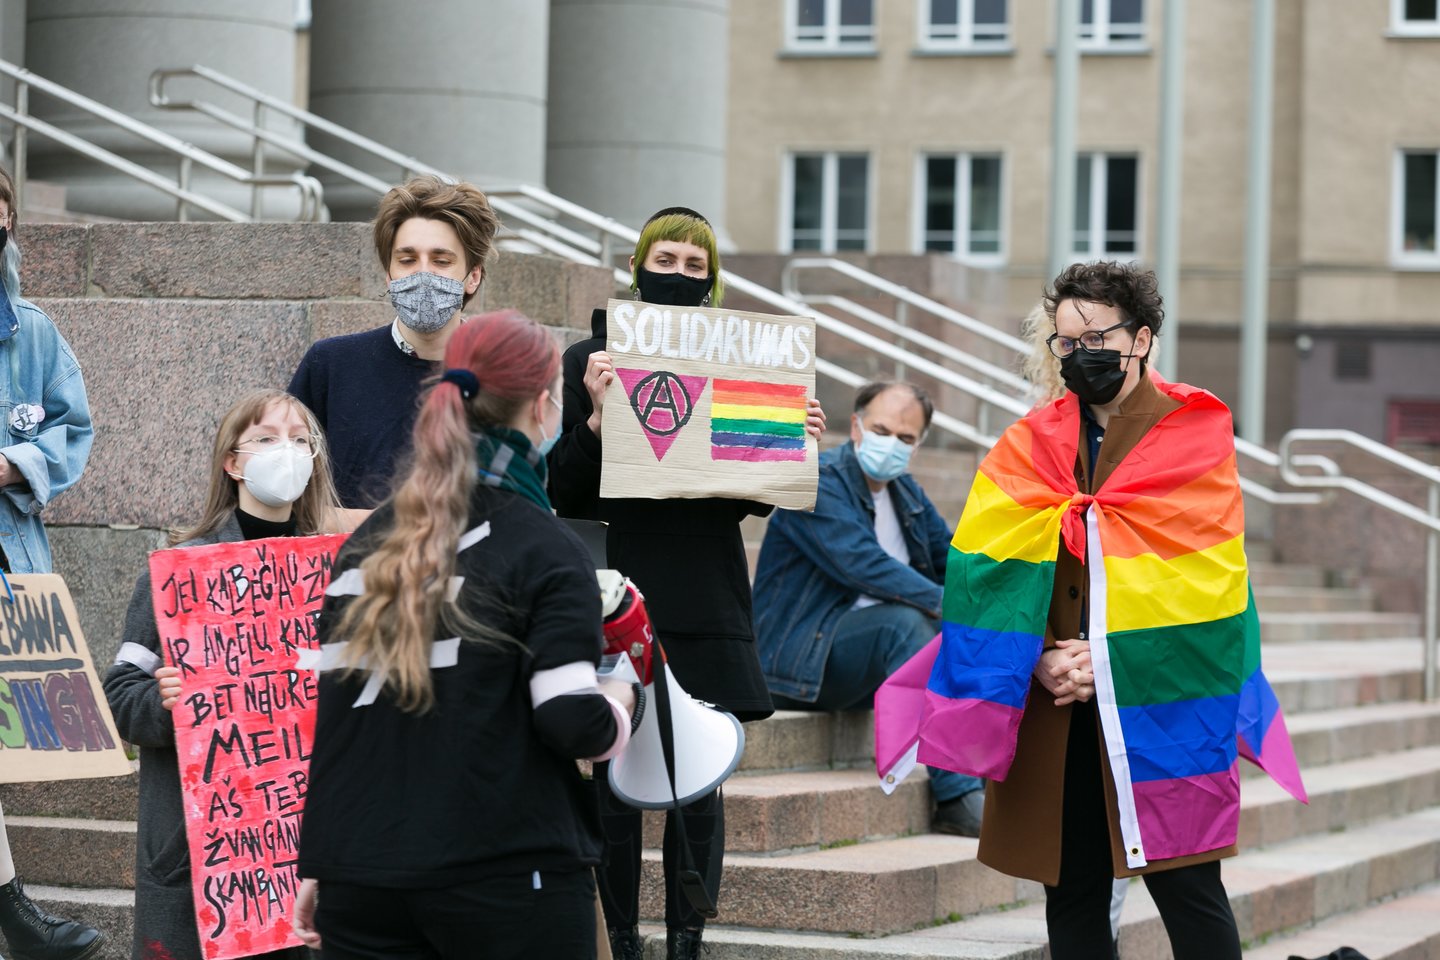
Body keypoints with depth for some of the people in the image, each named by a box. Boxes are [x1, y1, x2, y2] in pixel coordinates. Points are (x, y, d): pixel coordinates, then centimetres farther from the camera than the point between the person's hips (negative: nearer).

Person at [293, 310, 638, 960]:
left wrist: (318, 864, 16)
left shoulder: (367, 543, 11)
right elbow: (572, 722, -15)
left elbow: (334, 715, 12)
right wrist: (621, 706, 7)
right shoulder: (543, 549, -7)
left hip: (360, 879, 5)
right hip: (506, 880, -5)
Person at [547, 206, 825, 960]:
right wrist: (595, 418, -17)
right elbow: (567, 495, -2)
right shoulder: (592, 359, 2)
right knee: (618, 783, 1)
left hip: (709, 600, 2)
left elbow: (755, 498, 13)